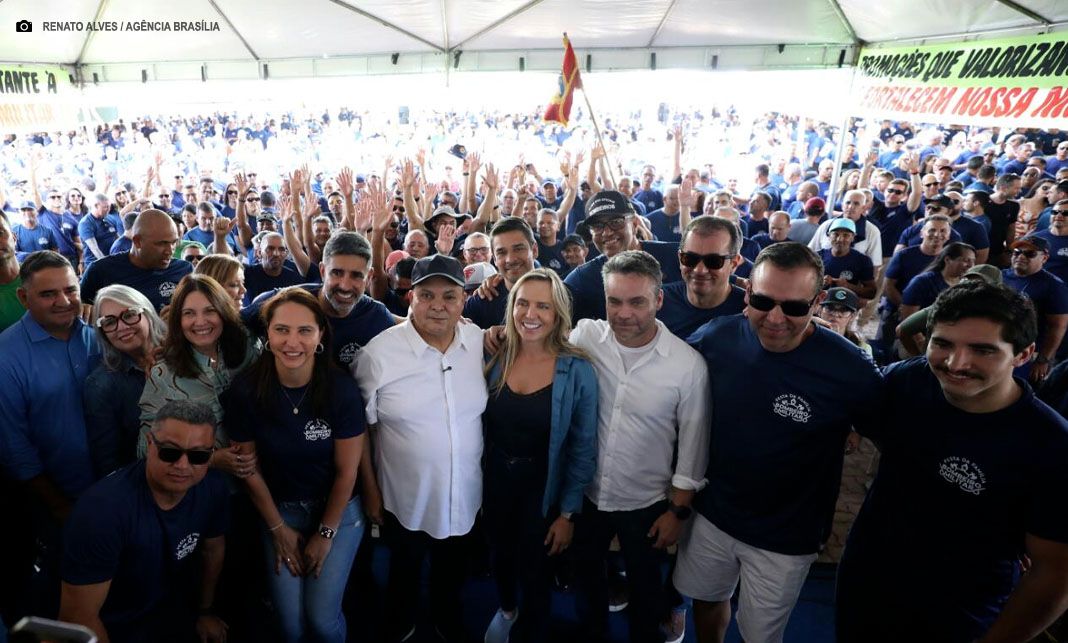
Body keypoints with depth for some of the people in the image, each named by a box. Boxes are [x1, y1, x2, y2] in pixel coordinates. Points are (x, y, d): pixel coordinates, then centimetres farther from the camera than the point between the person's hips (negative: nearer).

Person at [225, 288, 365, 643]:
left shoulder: (342, 389, -22)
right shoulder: (245, 390, -18)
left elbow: (346, 471, -11)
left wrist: (325, 533, -4)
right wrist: (277, 528, 2)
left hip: (338, 510, -1)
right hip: (279, 509, 1)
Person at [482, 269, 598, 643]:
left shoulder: (577, 371, -19)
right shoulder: (496, 359, -10)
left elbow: (583, 450, -12)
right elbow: (481, 426, 1)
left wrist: (568, 513, -10)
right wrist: (475, 483, 0)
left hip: (542, 489, -3)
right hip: (495, 481, 4)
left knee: (533, 571, 16)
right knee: (500, 556, 27)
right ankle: (507, 609, 60)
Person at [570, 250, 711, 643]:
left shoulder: (689, 365, -19)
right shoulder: (585, 337, -15)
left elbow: (692, 444, -10)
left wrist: (678, 511, -5)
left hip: (646, 503, -2)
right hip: (585, 492, 3)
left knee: (644, 588, 22)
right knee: (586, 574, 27)